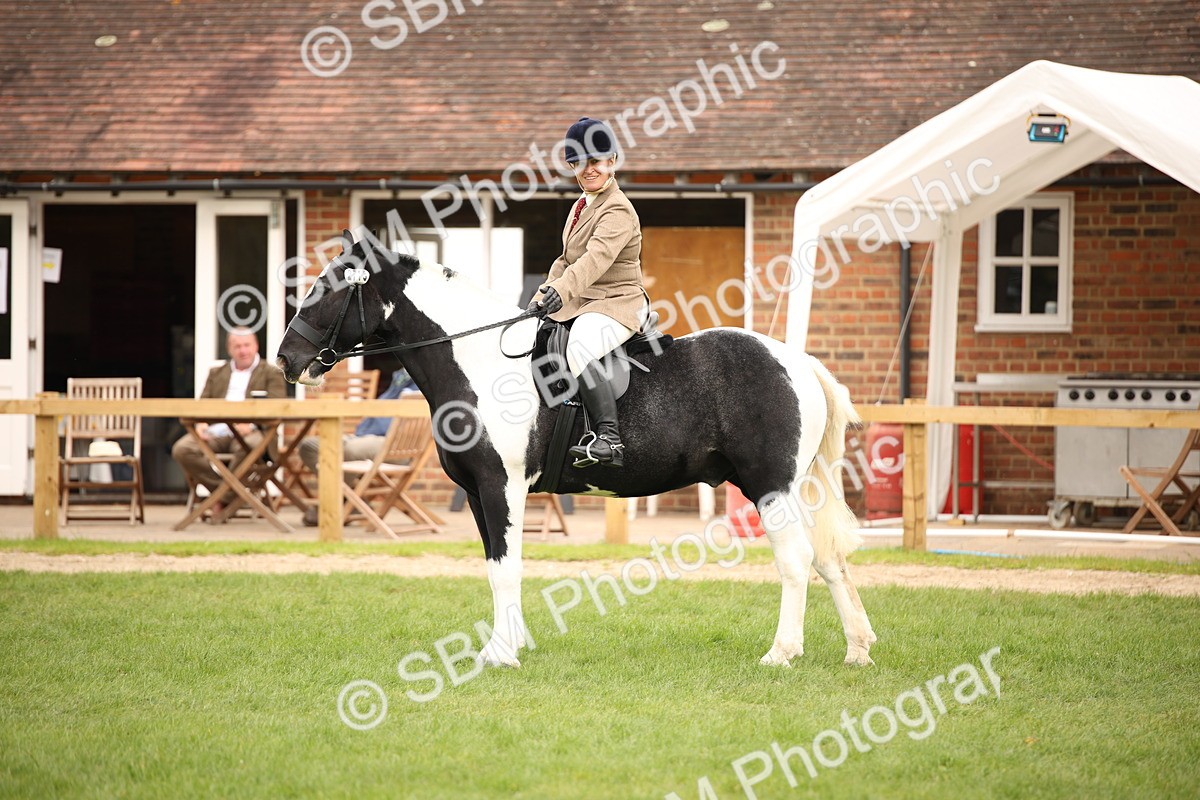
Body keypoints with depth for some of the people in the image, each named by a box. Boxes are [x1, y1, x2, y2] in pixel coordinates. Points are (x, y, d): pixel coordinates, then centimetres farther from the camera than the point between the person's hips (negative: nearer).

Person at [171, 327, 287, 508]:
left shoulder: (272, 373, 13)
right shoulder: (216, 373, 27)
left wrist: (250, 425, -20)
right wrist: (201, 423, -6)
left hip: (250, 432, -4)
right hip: (216, 430, 4)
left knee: (248, 449, -41)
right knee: (181, 449, -26)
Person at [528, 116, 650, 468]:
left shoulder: (618, 211, -15)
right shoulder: (583, 205, 16)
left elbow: (597, 258, -32)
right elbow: (567, 259, 23)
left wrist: (562, 291, -46)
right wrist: (544, 293, 6)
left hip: (618, 303, -10)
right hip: (579, 304, 10)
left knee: (577, 351, -37)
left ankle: (609, 438, -43)